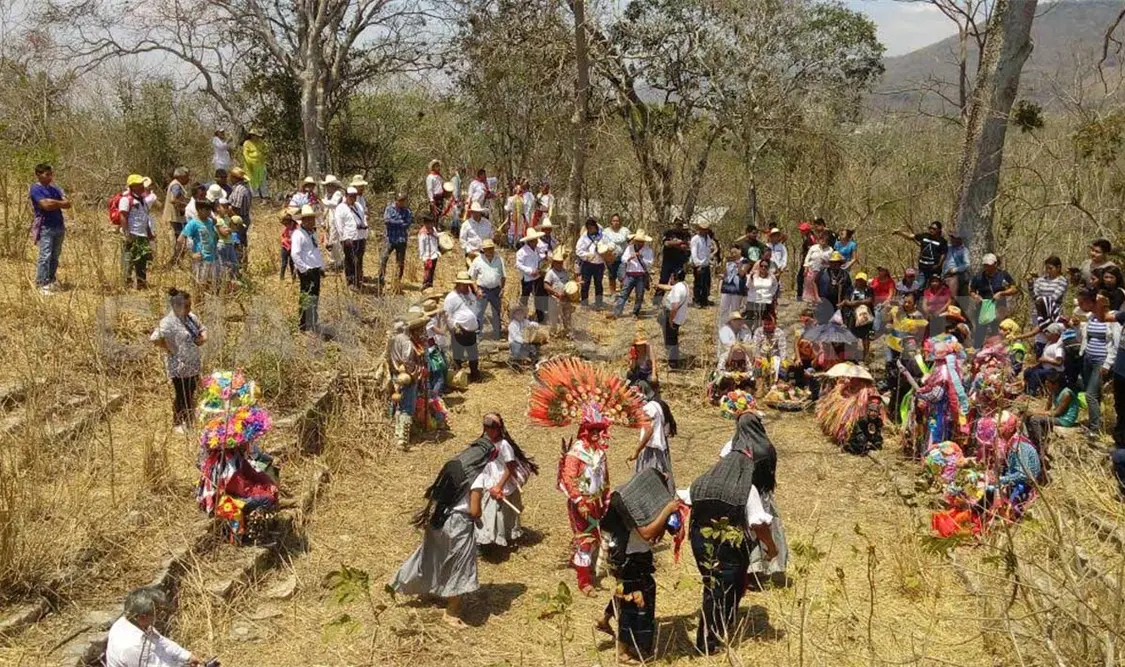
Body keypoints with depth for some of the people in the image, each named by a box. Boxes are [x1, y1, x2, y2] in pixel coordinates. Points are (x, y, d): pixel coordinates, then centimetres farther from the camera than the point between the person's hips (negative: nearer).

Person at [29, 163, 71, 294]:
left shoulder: (54, 188, 15)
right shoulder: (35, 189, -6)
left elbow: (67, 204, 6)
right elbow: (46, 206, -18)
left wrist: (53, 202, -9)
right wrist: (59, 203, -3)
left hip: (59, 226, 7)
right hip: (45, 227, -7)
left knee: (55, 256, 11)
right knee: (45, 256, -9)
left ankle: (51, 280, 21)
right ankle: (42, 284, -7)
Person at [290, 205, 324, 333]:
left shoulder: (312, 233, 17)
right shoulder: (298, 234, -12)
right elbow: (295, 254, -21)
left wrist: (321, 267, 20)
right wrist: (305, 269, -22)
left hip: (315, 270, 9)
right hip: (306, 271, -9)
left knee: (315, 297, 15)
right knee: (308, 298, -8)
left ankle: (313, 324, 25)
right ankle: (305, 327, -4)